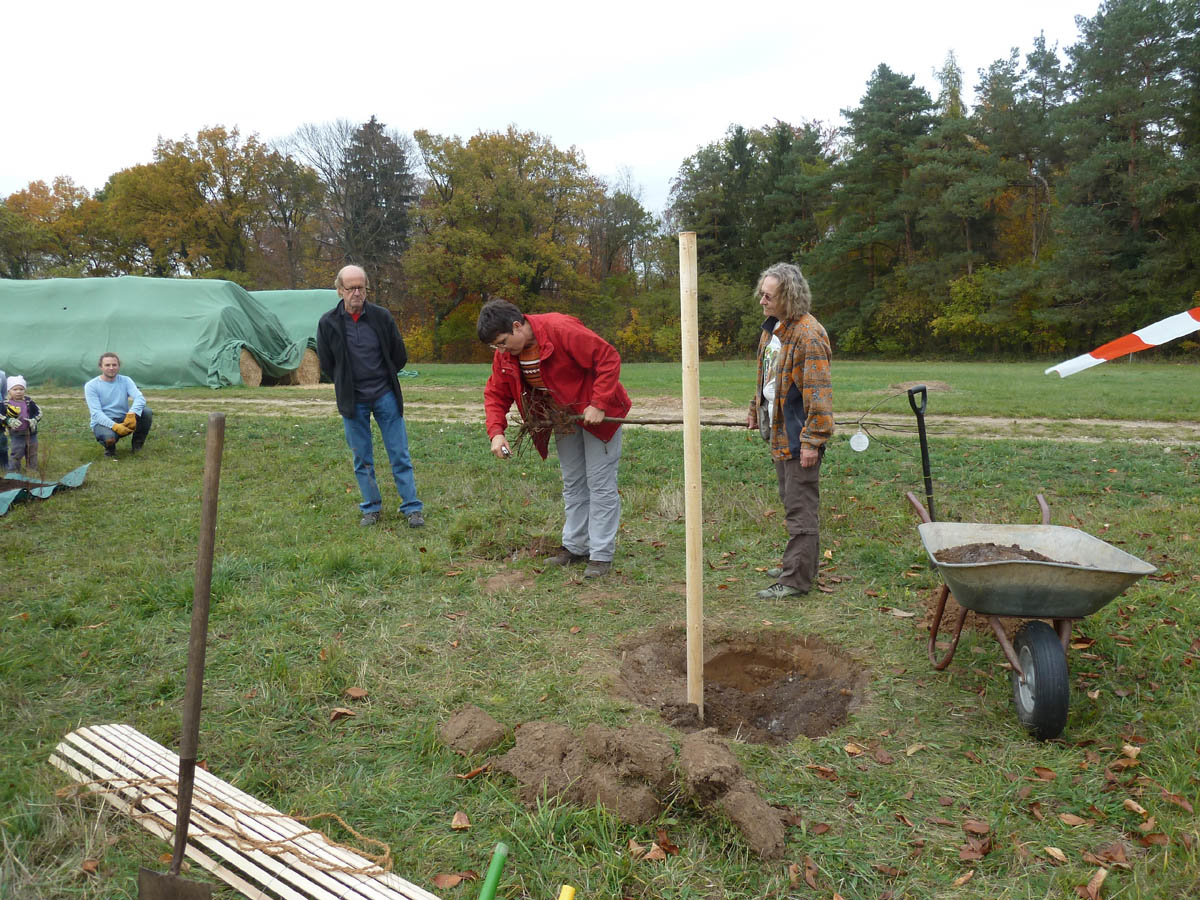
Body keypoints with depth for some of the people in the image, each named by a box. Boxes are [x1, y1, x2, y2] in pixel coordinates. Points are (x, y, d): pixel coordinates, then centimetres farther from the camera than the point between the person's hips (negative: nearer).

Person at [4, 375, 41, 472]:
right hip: (16, 435, -3)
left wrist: (34, 420, -14)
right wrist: (9, 421, -23)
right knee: (16, 454, 1)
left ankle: (33, 469, 28)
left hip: (31, 433, 3)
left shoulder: (29, 401, 1)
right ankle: (13, 471, 15)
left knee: (32, 453, 15)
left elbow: (38, 412, 4)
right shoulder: (6, 403, -7)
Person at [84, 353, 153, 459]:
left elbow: (140, 398, -17)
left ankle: (137, 445, -4)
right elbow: (96, 413, -17)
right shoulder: (91, 386, -5)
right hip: (103, 422, -3)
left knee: (146, 411, -24)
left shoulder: (125, 380, 2)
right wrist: (115, 426, -35)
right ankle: (110, 449, 1)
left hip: (124, 420, 3)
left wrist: (132, 413, -39)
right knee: (109, 437, -39)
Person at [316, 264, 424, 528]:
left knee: (400, 455, 2)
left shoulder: (382, 316, -3)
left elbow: (400, 356, 7)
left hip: (385, 396, 0)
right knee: (362, 459, 9)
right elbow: (327, 364, 7)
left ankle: (412, 508, 9)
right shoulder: (328, 323, -4)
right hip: (353, 402, 0)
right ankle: (371, 508, 22)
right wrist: (348, 385, 10)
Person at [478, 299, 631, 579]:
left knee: (600, 483, -3)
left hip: (597, 413, -7)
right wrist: (496, 432, -17)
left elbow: (609, 358, -29)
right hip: (563, 417, 7)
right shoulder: (504, 354, -8)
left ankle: (601, 554, 4)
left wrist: (598, 405, -30)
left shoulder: (561, 329, -30)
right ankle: (575, 547, 26)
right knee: (572, 483, 15)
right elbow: (495, 394, -1)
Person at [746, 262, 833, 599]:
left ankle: (796, 579, 5)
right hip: (779, 432, 10)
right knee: (792, 503, 19)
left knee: (801, 508, -2)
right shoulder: (772, 328, 10)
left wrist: (812, 440, -23)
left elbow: (819, 392, -22)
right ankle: (800, 563, 33)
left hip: (800, 436, -10)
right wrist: (756, 410, 30)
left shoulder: (808, 335, -20)